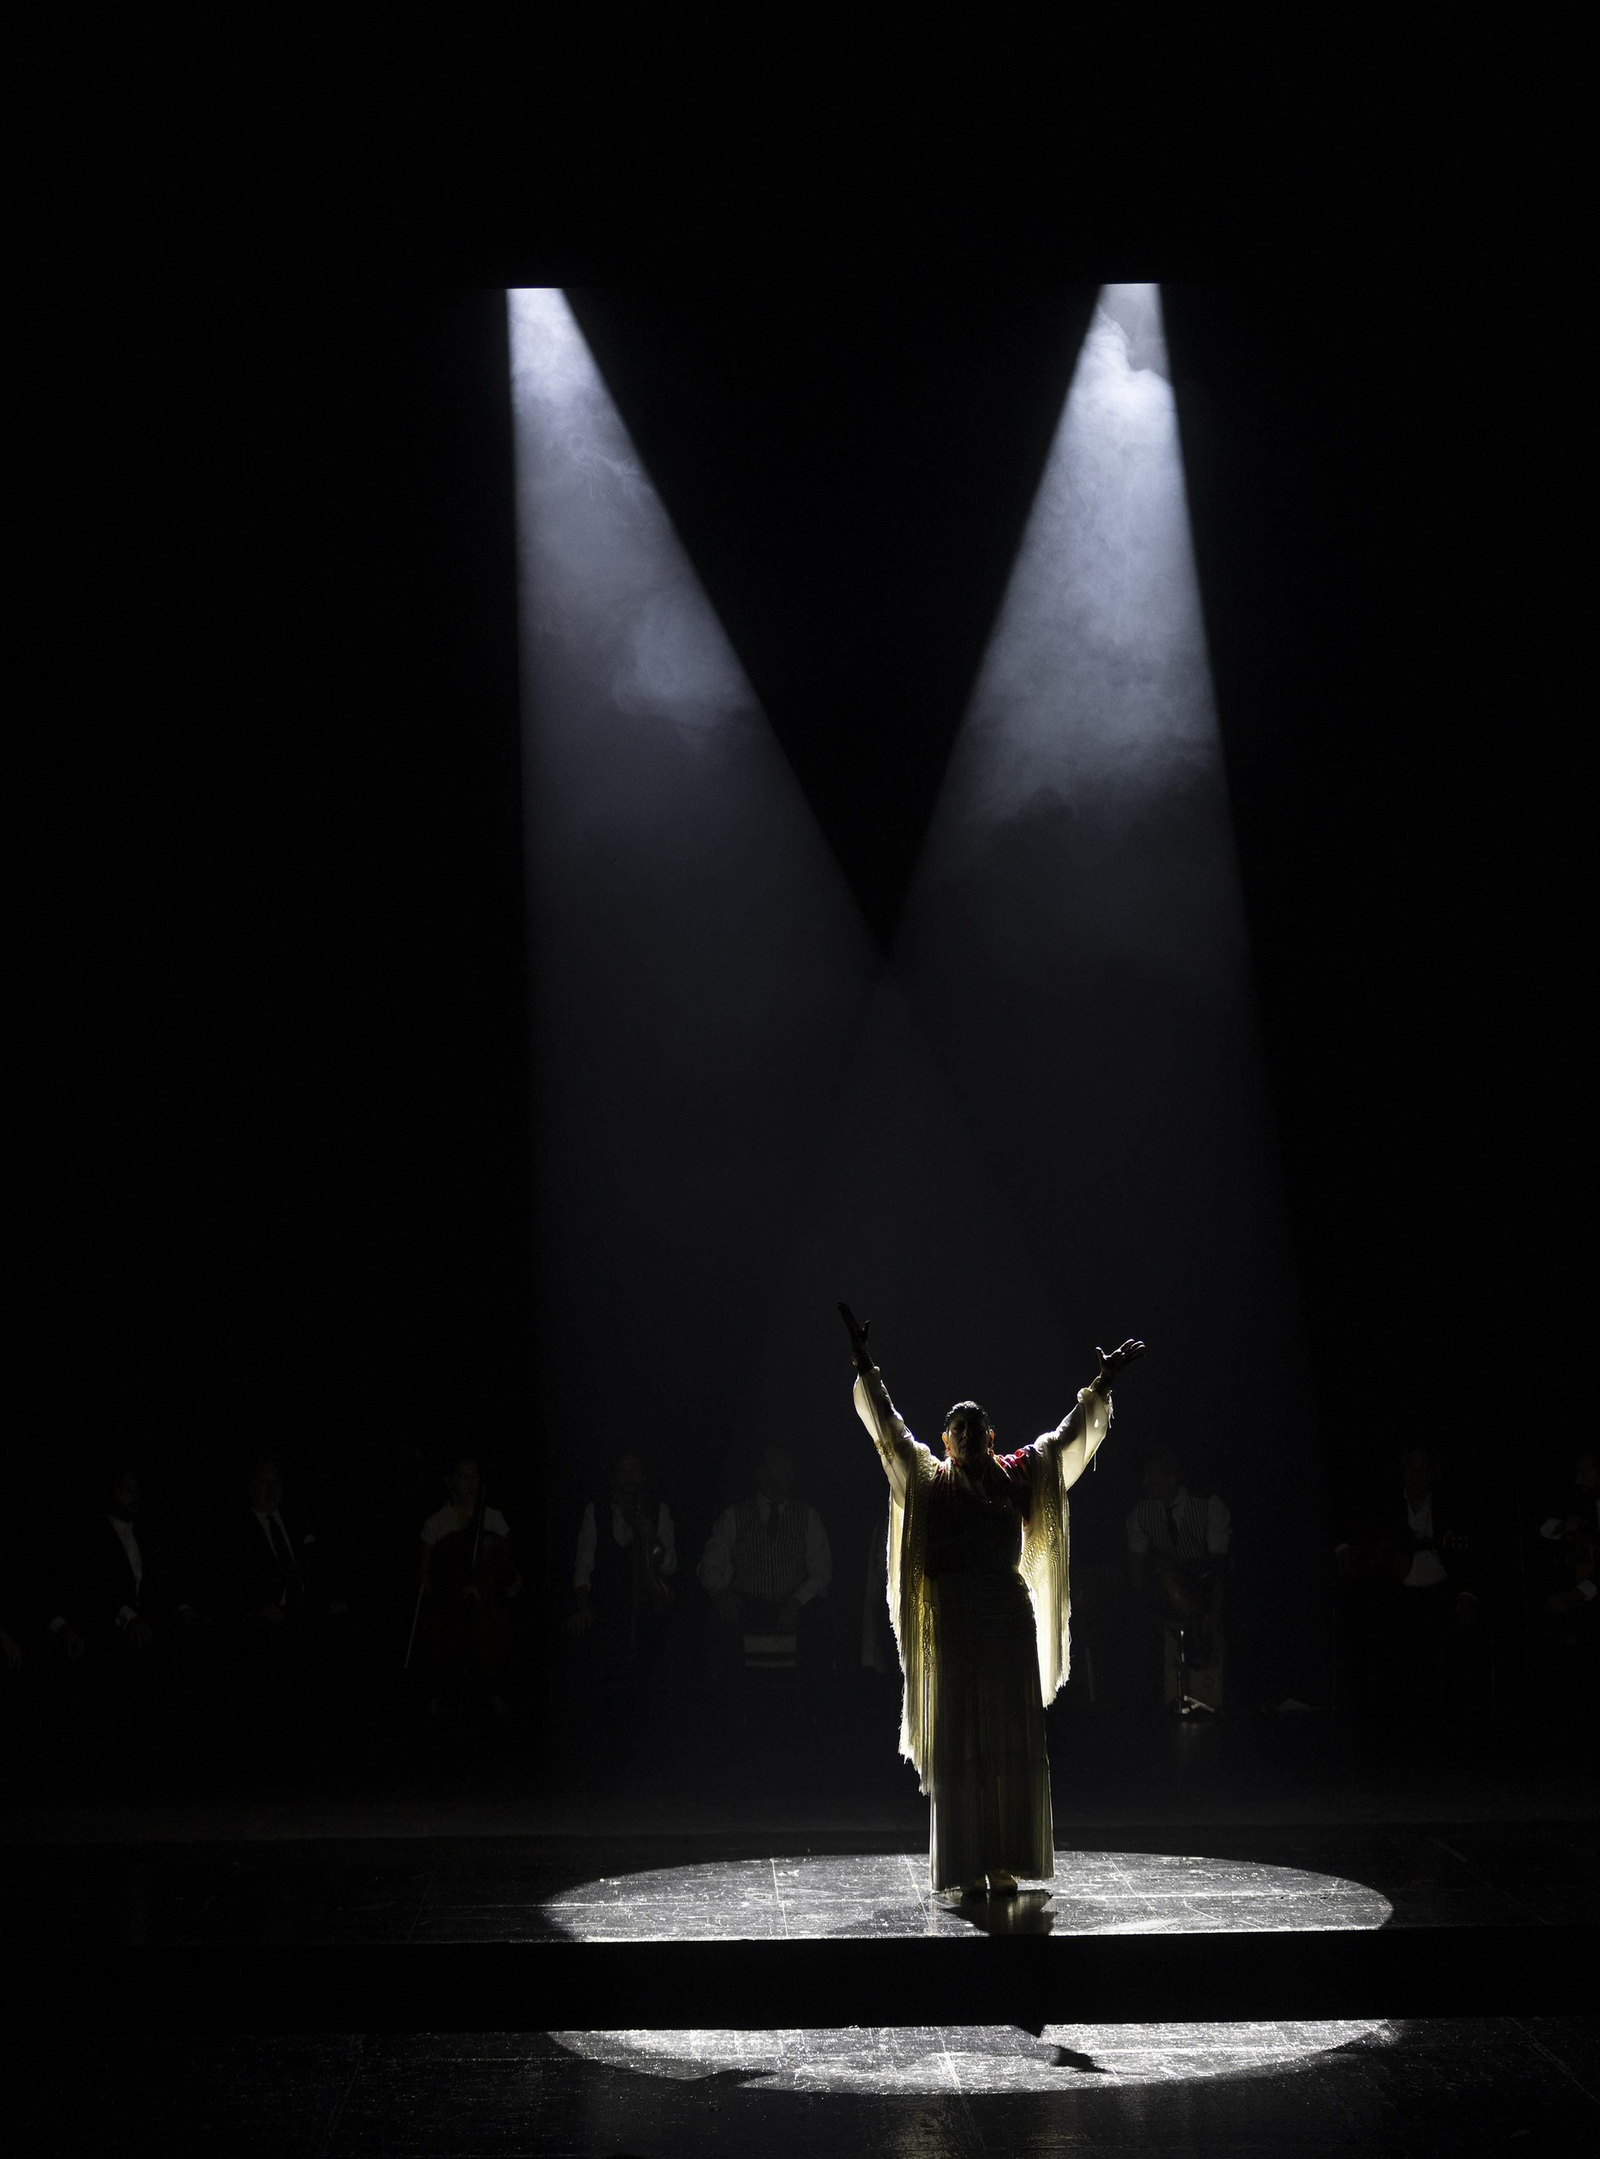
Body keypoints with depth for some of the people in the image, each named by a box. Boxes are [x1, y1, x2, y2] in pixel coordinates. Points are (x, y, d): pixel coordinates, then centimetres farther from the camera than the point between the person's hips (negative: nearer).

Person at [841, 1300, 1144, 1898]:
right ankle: (966, 1869, 3)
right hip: (952, 1622, -2)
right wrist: (863, 1365, -6)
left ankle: (1006, 1865, 8)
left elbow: (1068, 1434, 14)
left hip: (1011, 1619, 2)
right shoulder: (928, 1479, 5)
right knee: (959, 1743, -1)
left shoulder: (1019, 1475, 10)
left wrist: (1101, 1384, 10)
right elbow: (887, 1424, 0)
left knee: (1012, 1741, 2)